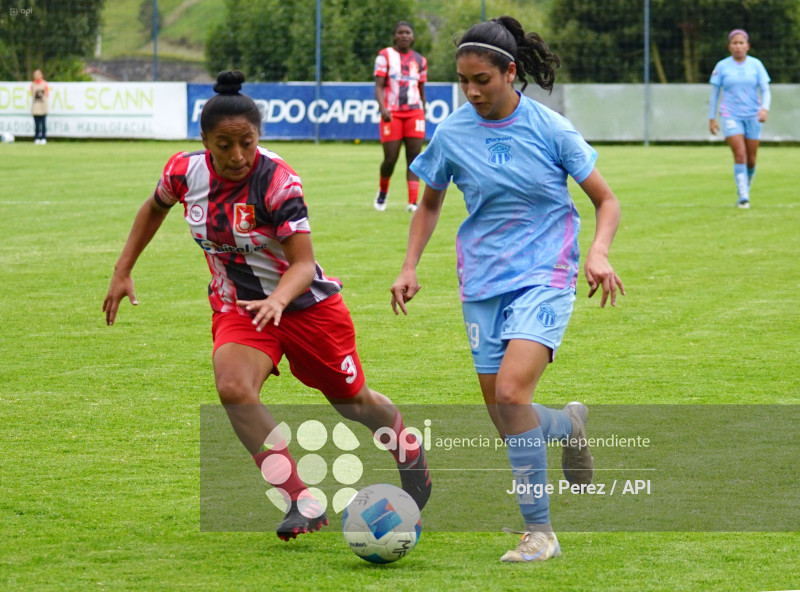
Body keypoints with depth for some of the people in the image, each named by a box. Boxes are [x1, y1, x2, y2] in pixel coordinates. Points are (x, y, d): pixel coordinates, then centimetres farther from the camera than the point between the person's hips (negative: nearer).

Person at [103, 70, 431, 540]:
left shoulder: (277, 180, -27)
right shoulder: (186, 172, -14)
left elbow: (303, 263, -29)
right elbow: (155, 208, 10)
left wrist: (277, 300, -48)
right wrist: (123, 271, 8)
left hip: (306, 304, -3)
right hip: (238, 308, 3)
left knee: (353, 401, 15)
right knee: (233, 388, -28)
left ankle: (410, 453, 51)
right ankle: (305, 504, -23)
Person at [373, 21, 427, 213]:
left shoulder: (420, 60, 13)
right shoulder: (385, 56, 2)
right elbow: (378, 86, -5)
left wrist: (423, 115, 17)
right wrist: (383, 108, -21)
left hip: (415, 112, 3)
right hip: (392, 113, -3)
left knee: (414, 156, -8)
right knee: (390, 159, -4)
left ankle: (412, 202, -12)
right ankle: (382, 191, 26)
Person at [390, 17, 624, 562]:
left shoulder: (549, 129, -8)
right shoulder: (452, 134, 0)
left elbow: (607, 200, -1)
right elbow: (430, 204, 16)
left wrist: (599, 251, -19)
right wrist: (410, 266, 3)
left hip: (545, 276, -4)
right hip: (483, 283, 4)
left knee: (511, 393, -23)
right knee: (505, 420, 3)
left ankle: (539, 531, -13)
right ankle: (569, 425, 38)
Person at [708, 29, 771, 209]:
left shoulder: (756, 65, 2)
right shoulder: (722, 66, 0)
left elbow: (765, 91, -1)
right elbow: (714, 94, 6)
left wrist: (765, 109, -19)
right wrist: (712, 118, 3)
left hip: (752, 116, 2)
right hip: (731, 116, -2)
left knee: (751, 159, 4)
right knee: (740, 154, -17)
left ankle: (744, 191, 28)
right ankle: (743, 197, -18)